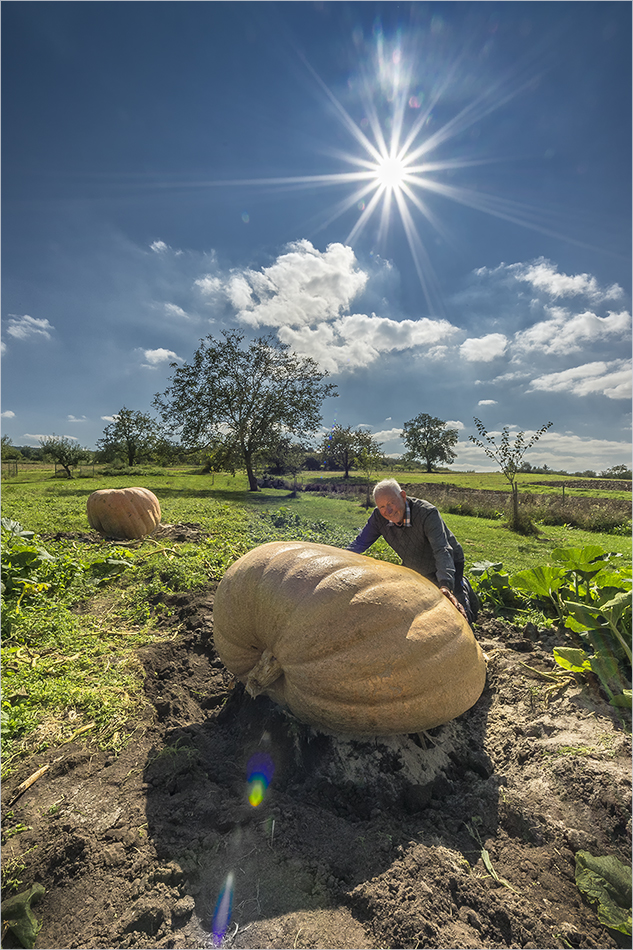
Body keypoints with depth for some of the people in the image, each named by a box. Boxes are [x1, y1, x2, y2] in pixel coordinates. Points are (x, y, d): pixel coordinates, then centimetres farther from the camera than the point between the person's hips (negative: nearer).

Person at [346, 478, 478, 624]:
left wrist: (445, 585, -58)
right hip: (415, 569, 5)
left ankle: (463, 587, 24)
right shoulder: (379, 517, -20)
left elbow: (442, 550, -43)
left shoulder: (428, 513, -34)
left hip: (448, 564, -4)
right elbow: (360, 543, -14)